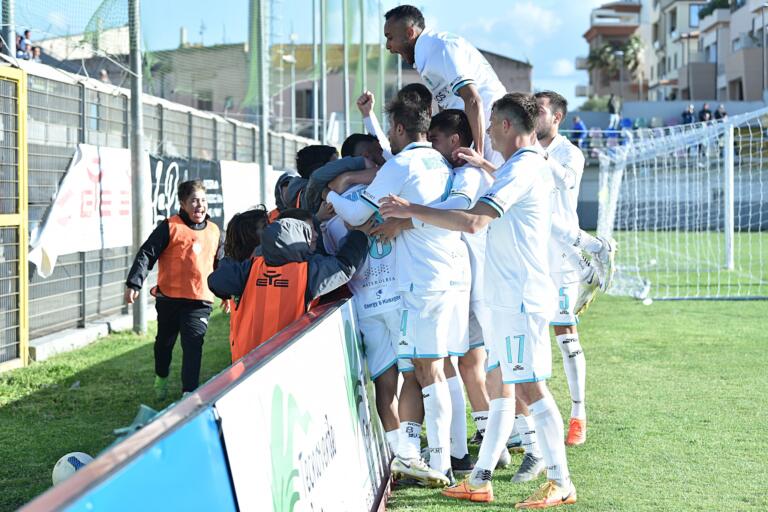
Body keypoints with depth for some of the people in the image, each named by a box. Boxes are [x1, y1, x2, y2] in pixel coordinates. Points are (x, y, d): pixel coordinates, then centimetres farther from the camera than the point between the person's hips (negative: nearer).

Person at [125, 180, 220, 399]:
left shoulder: (214, 231, 11)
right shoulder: (170, 227, -6)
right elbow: (147, 254, -8)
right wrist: (133, 284, -17)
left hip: (200, 301, 2)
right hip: (169, 298, -2)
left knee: (193, 345, -11)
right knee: (165, 341, 17)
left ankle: (189, 392, -10)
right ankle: (161, 377, 42)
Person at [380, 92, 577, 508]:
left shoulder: (521, 169, -16)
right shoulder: (531, 166, 15)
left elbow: (473, 221, -27)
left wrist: (412, 210, -23)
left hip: (521, 299, -10)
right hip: (508, 299, 10)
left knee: (529, 387, -7)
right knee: (498, 387, 10)